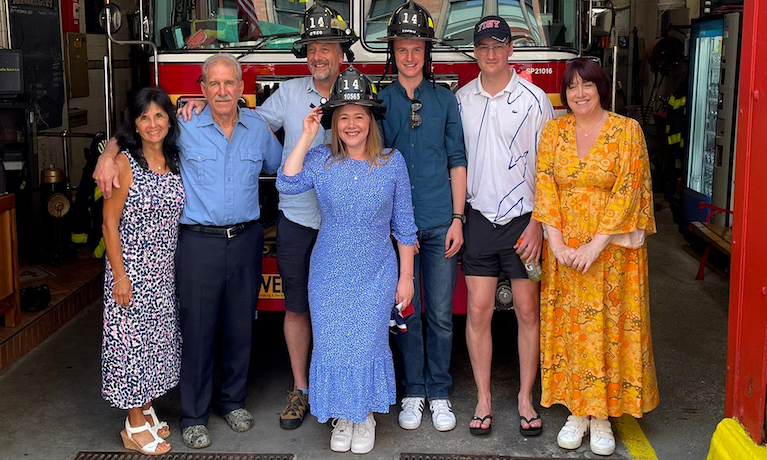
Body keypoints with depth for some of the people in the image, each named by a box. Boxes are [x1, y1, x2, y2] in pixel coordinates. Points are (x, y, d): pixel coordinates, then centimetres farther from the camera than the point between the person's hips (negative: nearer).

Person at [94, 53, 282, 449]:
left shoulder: (258, 127, 6)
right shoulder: (185, 125, -4)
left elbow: (278, 166, 23)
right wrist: (107, 155, -10)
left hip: (245, 239, 3)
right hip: (199, 241, -3)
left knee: (240, 325, 12)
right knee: (197, 328, 1)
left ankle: (233, 400, 30)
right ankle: (194, 415, 15)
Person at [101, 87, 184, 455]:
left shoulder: (174, 162, 6)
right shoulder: (124, 163, -12)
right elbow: (110, 223, -12)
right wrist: (119, 275, -15)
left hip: (165, 271, 6)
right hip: (131, 269, -6)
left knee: (157, 338, 14)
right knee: (132, 340, 1)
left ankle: (147, 411, 31)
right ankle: (135, 427, 14)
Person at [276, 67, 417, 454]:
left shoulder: (392, 162, -2)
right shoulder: (320, 160, -1)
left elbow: (403, 224, 2)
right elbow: (287, 184, -20)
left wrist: (406, 276, 1)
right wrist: (306, 137, -15)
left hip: (376, 273, -1)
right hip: (329, 273, 1)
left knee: (368, 345, 3)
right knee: (332, 346, 6)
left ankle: (366, 415, 25)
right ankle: (342, 416, 26)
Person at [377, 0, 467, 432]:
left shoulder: (445, 98, 7)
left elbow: (457, 161, 6)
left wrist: (457, 219, -2)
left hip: (439, 224, 0)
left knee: (441, 315, 4)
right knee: (407, 313, 6)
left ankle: (439, 393, 18)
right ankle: (413, 393, 19)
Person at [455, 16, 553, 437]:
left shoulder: (533, 98, -3)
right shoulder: (461, 99, 6)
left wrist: (538, 223, -11)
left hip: (522, 219, -2)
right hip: (479, 218, 2)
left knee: (527, 310, 5)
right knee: (478, 311, 2)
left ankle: (526, 398, 19)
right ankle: (483, 399, 15)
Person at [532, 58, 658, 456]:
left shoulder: (627, 131, -5)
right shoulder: (554, 131, 5)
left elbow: (627, 193, -11)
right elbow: (545, 188, -1)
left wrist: (595, 246, -17)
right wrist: (558, 244, -11)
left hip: (612, 248, -3)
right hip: (564, 248, 3)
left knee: (607, 327, 2)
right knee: (569, 327, 7)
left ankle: (603, 416, 14)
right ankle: (578, 411, 19)